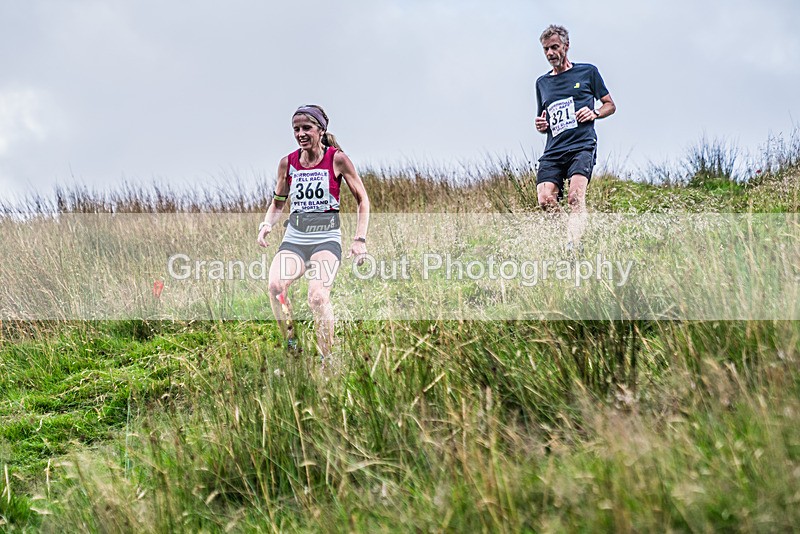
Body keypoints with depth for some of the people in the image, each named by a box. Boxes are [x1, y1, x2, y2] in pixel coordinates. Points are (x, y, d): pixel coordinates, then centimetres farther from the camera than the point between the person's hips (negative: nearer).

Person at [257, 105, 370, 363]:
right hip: (294, 239, 3)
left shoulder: (337, 159, -3)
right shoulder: (288, 163, 7)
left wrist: (360, 239, -4)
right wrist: (266, 224, 0)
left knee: (317, 297, -27)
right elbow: (278, 203, 20)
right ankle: (291, 348, -11)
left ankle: (327, 361, -13)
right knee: (275, 286, -26)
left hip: (326, 239, -3)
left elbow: (362, 200, 3)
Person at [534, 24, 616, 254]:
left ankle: (572, 250, -36)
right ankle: (573, 232, 6)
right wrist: (540, 125, 7)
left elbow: (610, 105, 16)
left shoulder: (587, 72, 11)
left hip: (582, 145, -4)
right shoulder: (542, 82, 21)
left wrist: (594, 113, -4)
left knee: (576, 197, -25)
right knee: (545, 200, -16)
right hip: (553, 150, 4)